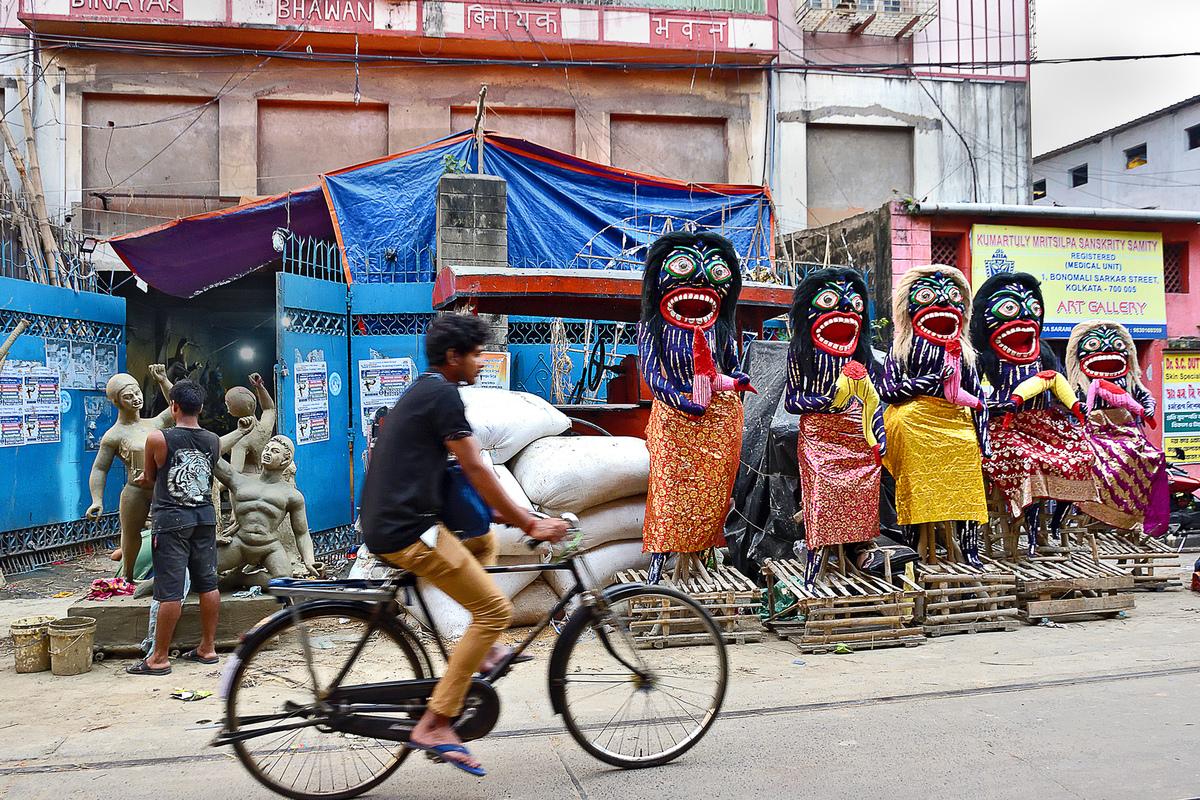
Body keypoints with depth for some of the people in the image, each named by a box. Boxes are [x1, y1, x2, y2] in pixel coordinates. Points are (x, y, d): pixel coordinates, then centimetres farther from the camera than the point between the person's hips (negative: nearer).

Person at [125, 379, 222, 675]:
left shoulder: (157, 439, -10)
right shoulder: (214, 441, 2)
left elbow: (150, 478, 5)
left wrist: (140, 479, 30)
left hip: (171, 520, -4)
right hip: (205, 517, 4)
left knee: (170, 592, -2)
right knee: (208, 584, 10)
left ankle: (159, 658, 6)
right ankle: (208, 648, 19)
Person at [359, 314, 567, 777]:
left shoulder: (419, 392, 21)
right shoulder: (443, 394, -10)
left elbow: (460, 473, 26)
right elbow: (476, 471, -13)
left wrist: (511, 515, 24)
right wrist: (529, 524, -6)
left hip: (383, 526, 10)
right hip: (408, 532, -10)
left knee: (483, 540, 28)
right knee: (496, 610, -8)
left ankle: (480, 651, 22)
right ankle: (434, 726, -6)